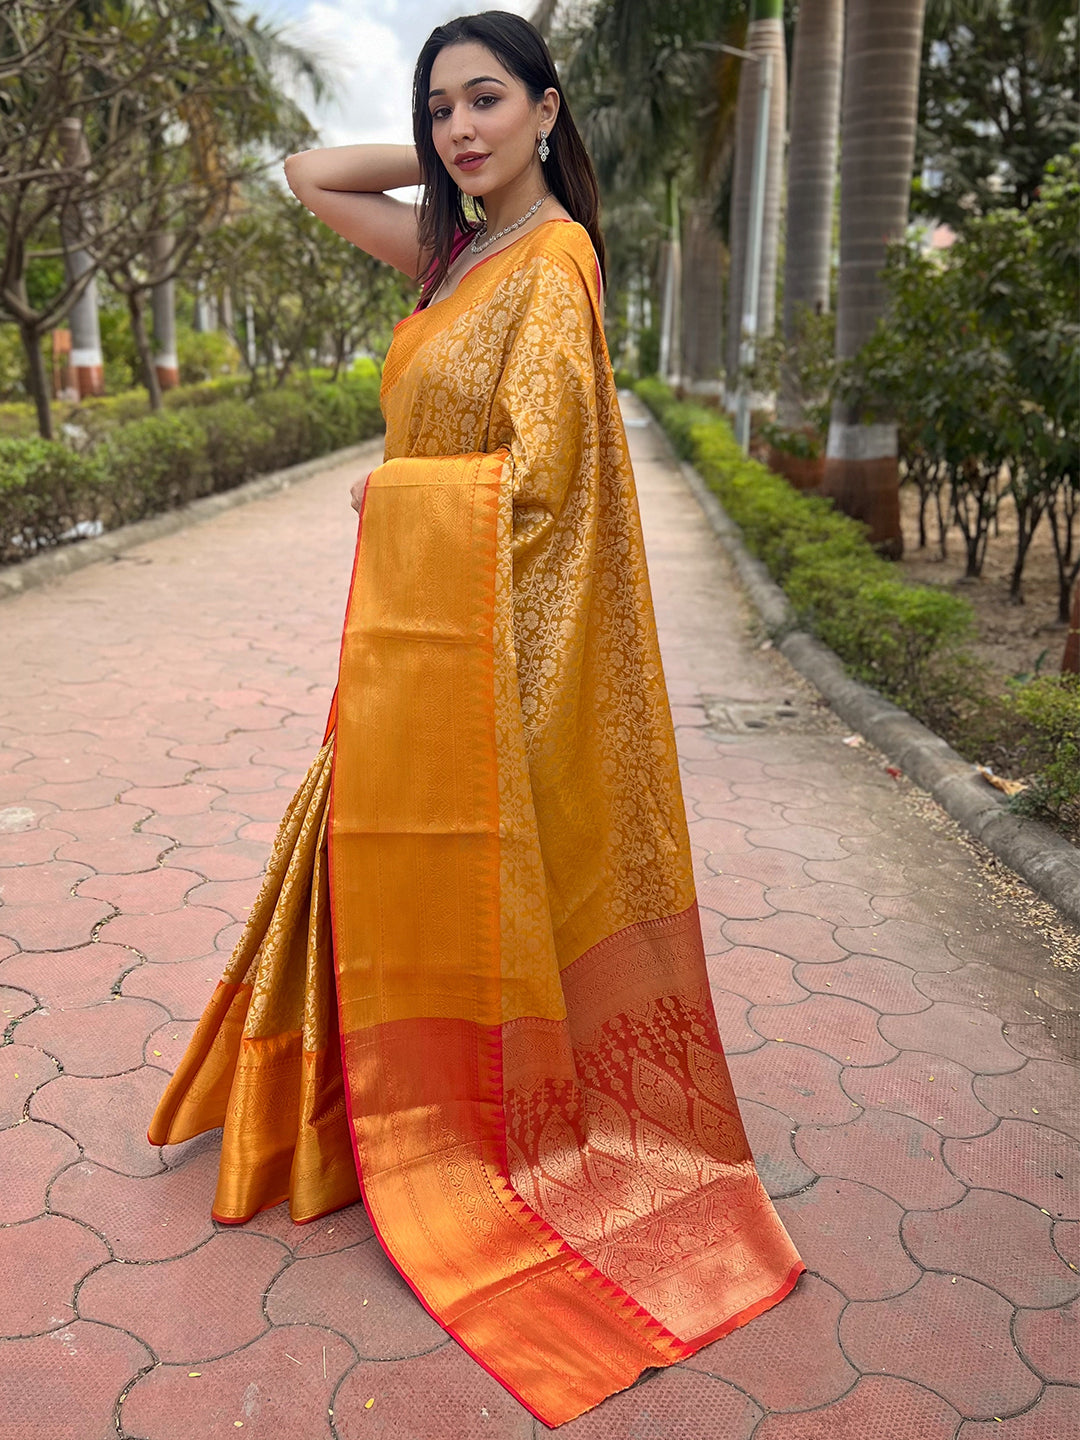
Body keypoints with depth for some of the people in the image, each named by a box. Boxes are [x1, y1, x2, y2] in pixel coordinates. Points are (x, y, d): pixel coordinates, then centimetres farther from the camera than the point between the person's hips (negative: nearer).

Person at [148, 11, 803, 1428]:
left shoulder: (553, 257, -12)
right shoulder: (464, 248, 12)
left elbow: (535, 475, -19)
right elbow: (310, 178, 21)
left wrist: (386, 487, -6)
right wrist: (441, 157, 11)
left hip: (487, 637, -8)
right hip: (412, 623, 9)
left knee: (478, 877, 4)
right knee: (394, 865, 18)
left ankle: (491, 1135, 26)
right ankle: (394, 1095, 39)